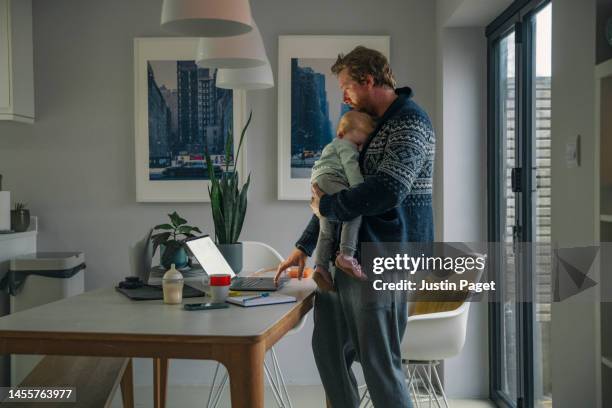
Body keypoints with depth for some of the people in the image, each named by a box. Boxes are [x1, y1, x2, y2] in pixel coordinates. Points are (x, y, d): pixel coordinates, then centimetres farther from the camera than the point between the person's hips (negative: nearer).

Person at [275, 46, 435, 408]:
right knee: (328, 348, 14)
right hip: (347, 256, 9)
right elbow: (338, 189, 22)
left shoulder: (410, 122, -11)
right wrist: (304, 248, 19)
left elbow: (386, 190, -25)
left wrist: (325, 206, -10)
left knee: (379, 363, -2)